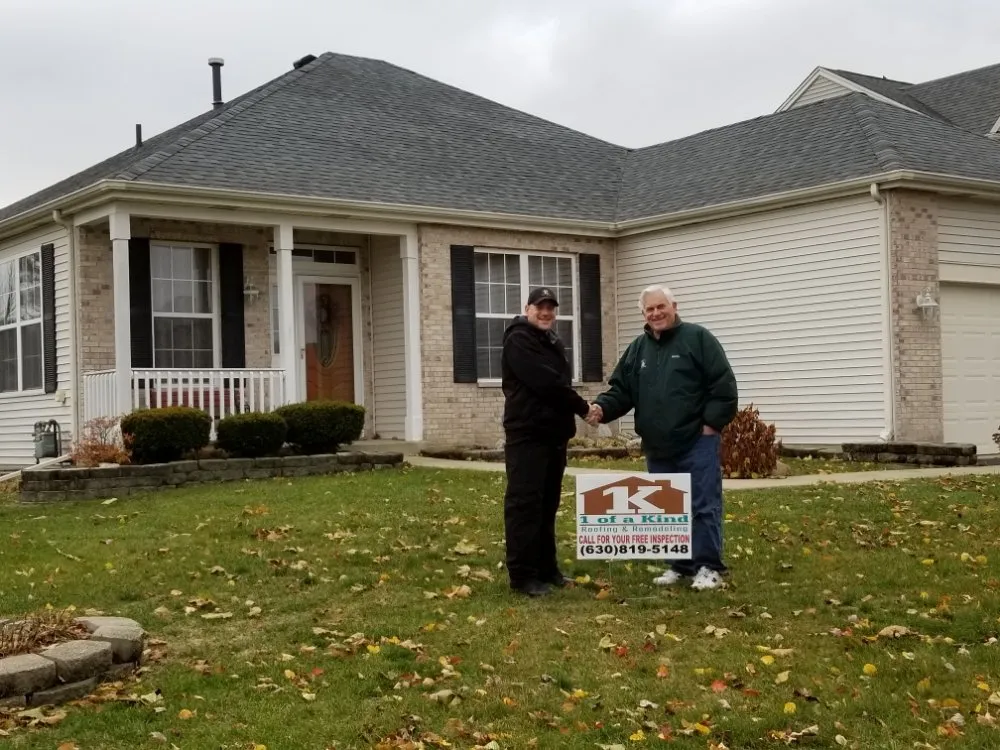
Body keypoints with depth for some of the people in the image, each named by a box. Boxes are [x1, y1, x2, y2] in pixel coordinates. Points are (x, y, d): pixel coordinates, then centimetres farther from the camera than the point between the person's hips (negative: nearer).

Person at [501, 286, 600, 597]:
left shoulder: (552, 342, 21)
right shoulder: (518, 340, -9)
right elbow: (544, 382, -18)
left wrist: (575, 410, 2)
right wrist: (581, 406, -9)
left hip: (554, 433, 9)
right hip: (527, 434, -9)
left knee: (548, 504, 13)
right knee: (525, 504, -9)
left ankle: (546, 568, 20)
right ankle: (522, 574, -8)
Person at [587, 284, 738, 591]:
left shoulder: (698, 338, -4)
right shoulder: (638, 348, 13)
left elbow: (723, 385, -8)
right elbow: (622, 390, 13)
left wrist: (712, 424, -11)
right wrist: (602, 408, -6)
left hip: (697, 442, -6)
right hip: (658, 447, 6)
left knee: (703, 505, -5)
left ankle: (708, 566, 3)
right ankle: (680, 565, 21)